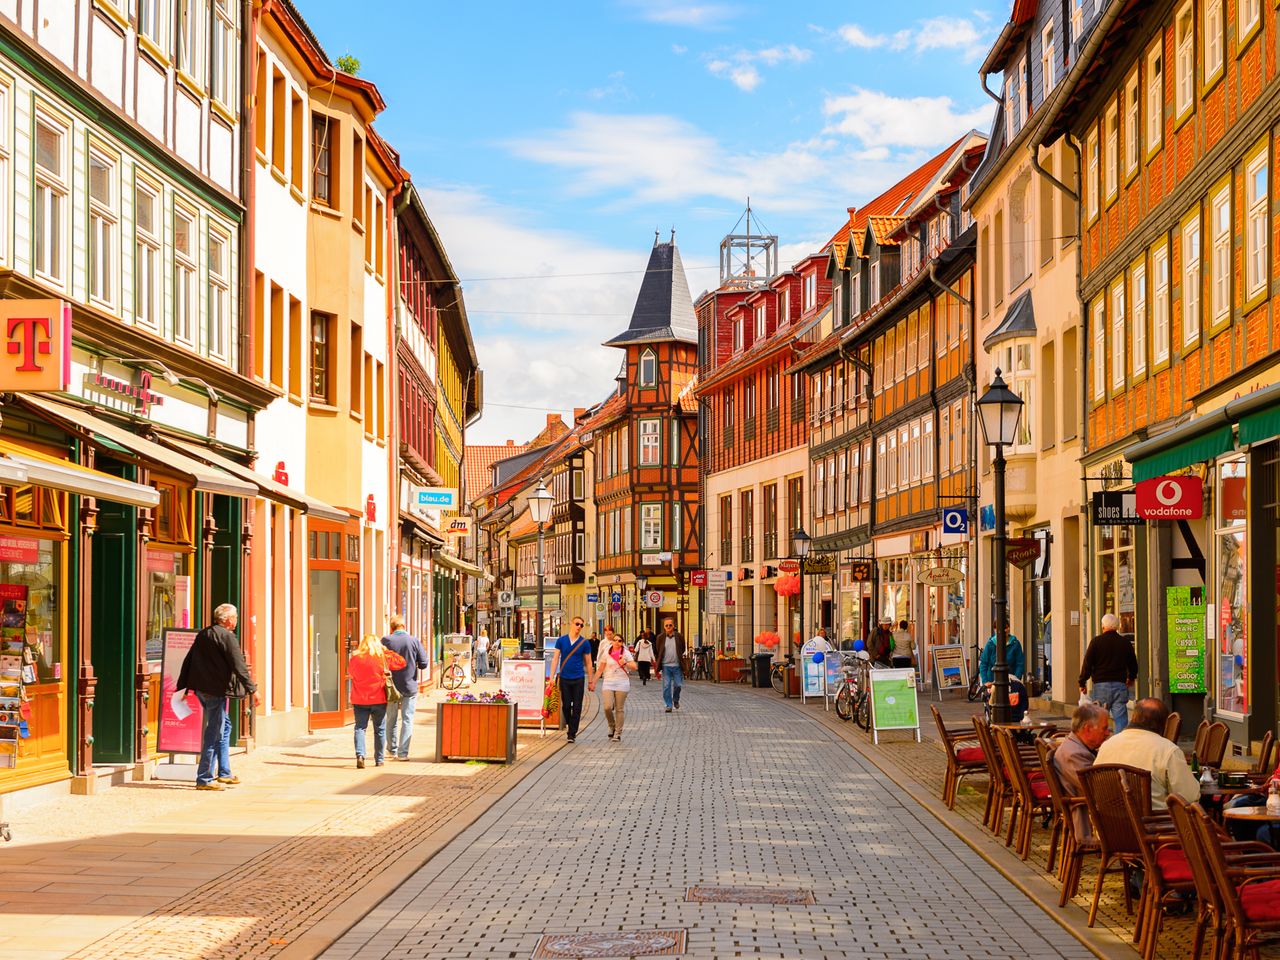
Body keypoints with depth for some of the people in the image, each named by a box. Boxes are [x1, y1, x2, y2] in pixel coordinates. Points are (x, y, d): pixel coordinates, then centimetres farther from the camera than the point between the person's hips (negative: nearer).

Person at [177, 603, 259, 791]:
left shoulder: (202, 635, 13)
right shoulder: (227, 636, -12)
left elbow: (188, 661, 16)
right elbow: (238, 666, -16)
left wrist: (183, 687, 22)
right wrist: (252, 690, -12)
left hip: (200, 688, 9)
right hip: (216, 690, -9)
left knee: (224, 725, 22)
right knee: (214, 733, -4)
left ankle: (224, 773, 28)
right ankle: (204, 779, -3)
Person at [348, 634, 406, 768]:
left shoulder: (355, 659, -2)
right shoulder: (383, 658, -5)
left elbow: (349, 672, 15)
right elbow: (402, 662, 6)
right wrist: (387, 651, 9)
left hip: (359, 700, 1)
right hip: (378, 699, -1)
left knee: (360, 728, 4)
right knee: (379, 730, 10)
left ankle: (360, 755, -15)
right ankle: (378, 760, 14)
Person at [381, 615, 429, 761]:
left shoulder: (386, 641, -9)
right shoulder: (414, 641, -8)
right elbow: (423, 664, -6)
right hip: (410, 686, -1)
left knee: (391, 720, 17)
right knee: (407, 719, 5)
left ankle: (392, 749, 28)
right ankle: (403, 752, 0)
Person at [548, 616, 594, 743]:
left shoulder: (584, 643, 1)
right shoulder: (561, 640, 2)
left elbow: (588, 662, 7)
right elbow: (555, 658, 2)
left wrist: (591, 681, 7)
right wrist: (552, 677, -4)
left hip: (578, 678, -1)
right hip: (564, 678, 1)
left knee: (577, 707, -3)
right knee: (566, 706, 7)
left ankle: (572, 734, 1)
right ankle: (570, 726, 28)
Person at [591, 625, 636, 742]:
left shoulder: (625, 653, 3)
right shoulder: (606, 653, 8)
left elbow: (634, 666, -4)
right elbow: (600, 669, 12)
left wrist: (625, 663, -20)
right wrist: (593, 681, 8)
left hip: (622, 683, -1)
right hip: (608, 683, 1)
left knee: (619, 709, -1)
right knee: (607, 707, -13)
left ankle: (618, 733, 7)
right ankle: (612, 726, 14)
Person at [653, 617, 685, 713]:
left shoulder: (679, 637, 2)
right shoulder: (660, 637, 2)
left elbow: (683, 650, 14)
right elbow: (656, 651, 10)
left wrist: (681, 660, 9)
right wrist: (658, 664, 7)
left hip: (677, 665, 0)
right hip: (665, 666, 0)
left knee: (678, 684, 1)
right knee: (666, 686, -1)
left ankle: (676, 700, 29)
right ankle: (669, 705, 7)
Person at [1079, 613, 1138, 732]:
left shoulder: (1096, 642, -2)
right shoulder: (1125, 643, 7)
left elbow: (1087, 664, -4)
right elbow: (1133, 664, 19)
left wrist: (1082, 683, 5)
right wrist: (1131, 678, 38)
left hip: (1101, 685, -2)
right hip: (1120, 684, 2)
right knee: (1121, 717, 0)